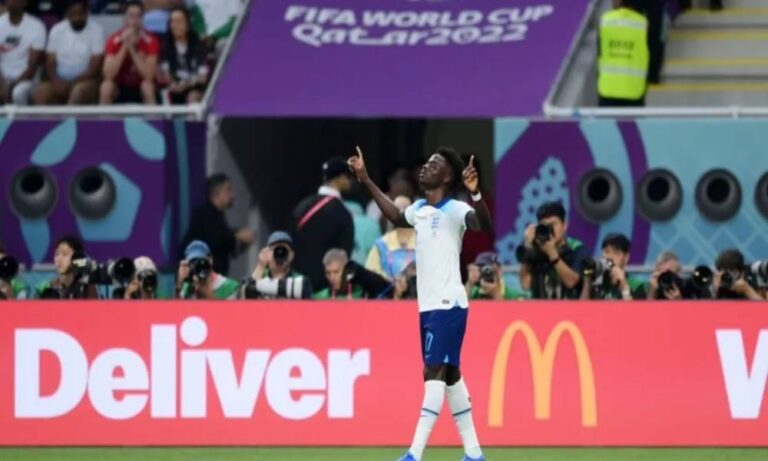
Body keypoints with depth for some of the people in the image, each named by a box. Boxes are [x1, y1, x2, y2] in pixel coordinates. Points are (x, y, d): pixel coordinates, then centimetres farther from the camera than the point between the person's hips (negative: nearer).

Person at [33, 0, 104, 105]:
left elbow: (94, 69, -10)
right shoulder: (57, 30, 6)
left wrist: (70, 84, -18)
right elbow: (50, 64, 5)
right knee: (41, 91, -28)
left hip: (86, 82, -3)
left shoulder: (96, 31, -6)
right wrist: (56, 81, -16)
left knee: (79, 91, -37)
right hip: (60, 82, 3)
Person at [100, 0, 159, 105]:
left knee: (147, 85, -33)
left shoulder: (150, 41, -15)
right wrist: (124, 46, -30)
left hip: (141, 90, -1)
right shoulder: (114, 40, -14)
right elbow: (108, 75, -24)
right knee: (106, 85, -30)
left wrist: (131, 49, -31)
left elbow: (148, 76, -25)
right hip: (120, 88, 1)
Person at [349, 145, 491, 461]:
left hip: (447, 304, -9)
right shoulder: (419, 209, 14)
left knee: (434, 372, -13)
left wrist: (475, 193, -48)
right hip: (428, 304, 9)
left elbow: (484, 225, -31)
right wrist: (365, 180, 38)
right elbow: (396, 217, 36)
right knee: (449, 375, 11)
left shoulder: (454, 210, -12)